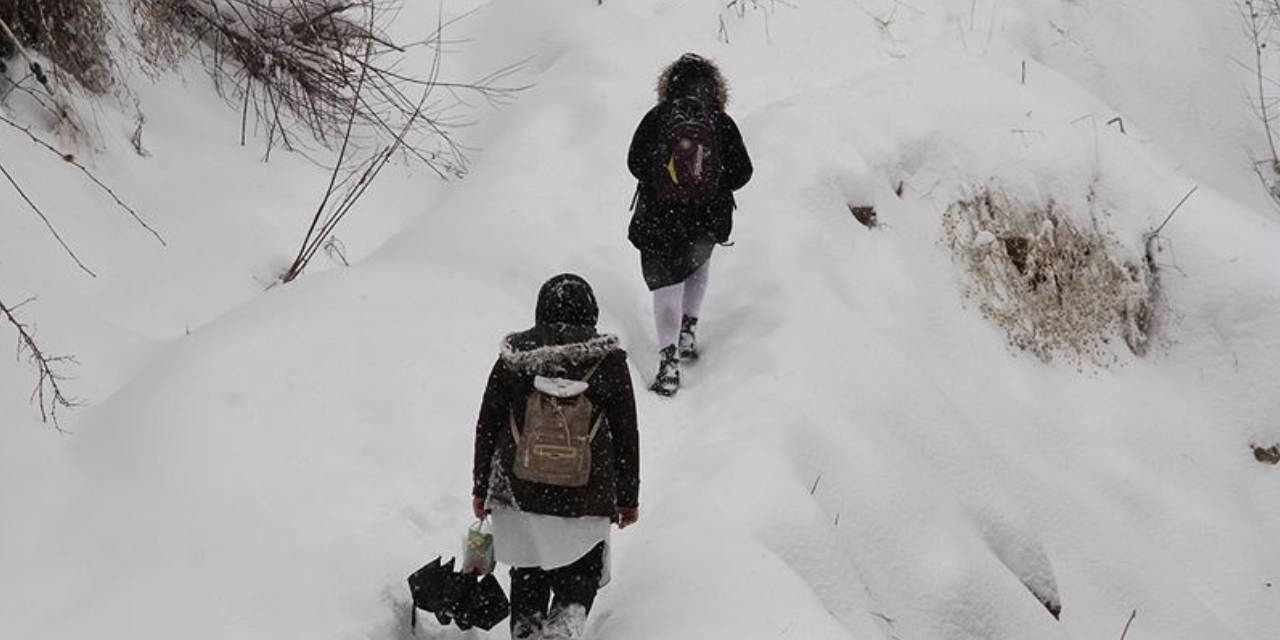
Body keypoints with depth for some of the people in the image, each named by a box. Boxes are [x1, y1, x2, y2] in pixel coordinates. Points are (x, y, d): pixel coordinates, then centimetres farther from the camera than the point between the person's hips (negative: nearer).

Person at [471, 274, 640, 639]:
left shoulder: (512, 360, -3)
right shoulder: (609, 361, -6)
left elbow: (486, 428, 3)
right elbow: (627, 436, -1)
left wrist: (481, 488, 14)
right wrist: (629, 498, 9)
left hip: (518, 495, 1)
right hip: (587, 500, -1)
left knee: (527, 580, 18)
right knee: (579, 582, 11)